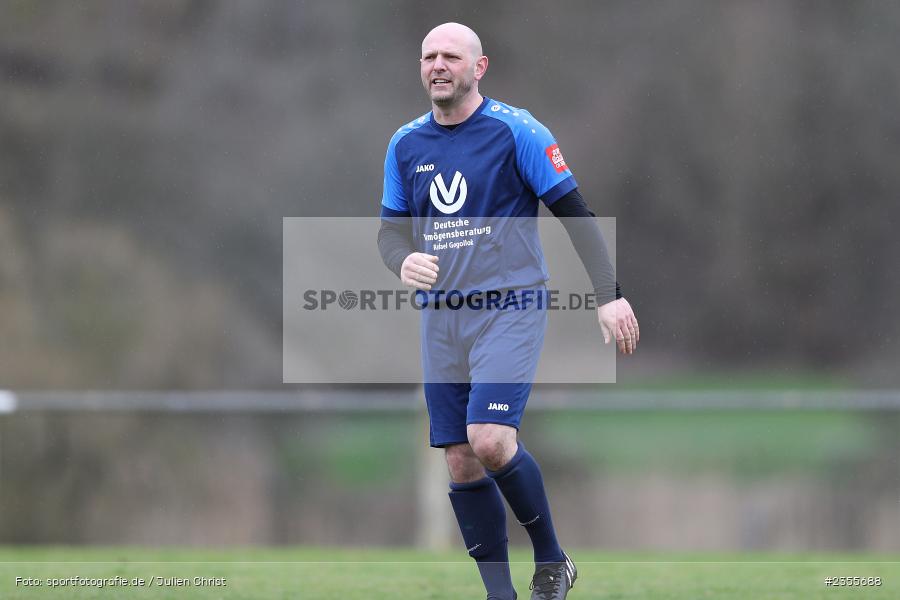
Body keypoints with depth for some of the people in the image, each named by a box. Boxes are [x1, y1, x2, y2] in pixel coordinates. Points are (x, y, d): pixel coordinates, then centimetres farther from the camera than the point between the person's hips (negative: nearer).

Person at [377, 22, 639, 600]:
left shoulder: (516, 130, -6)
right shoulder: (406, 144, 9)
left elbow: (574, 211, -5)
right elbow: (391, 225, 15)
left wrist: (611, 295, -10)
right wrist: (403, 260, -10)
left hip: (510, 308, -5)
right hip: (441, 319, 5)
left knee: (489, 440, -22)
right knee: (461, 463, 2)